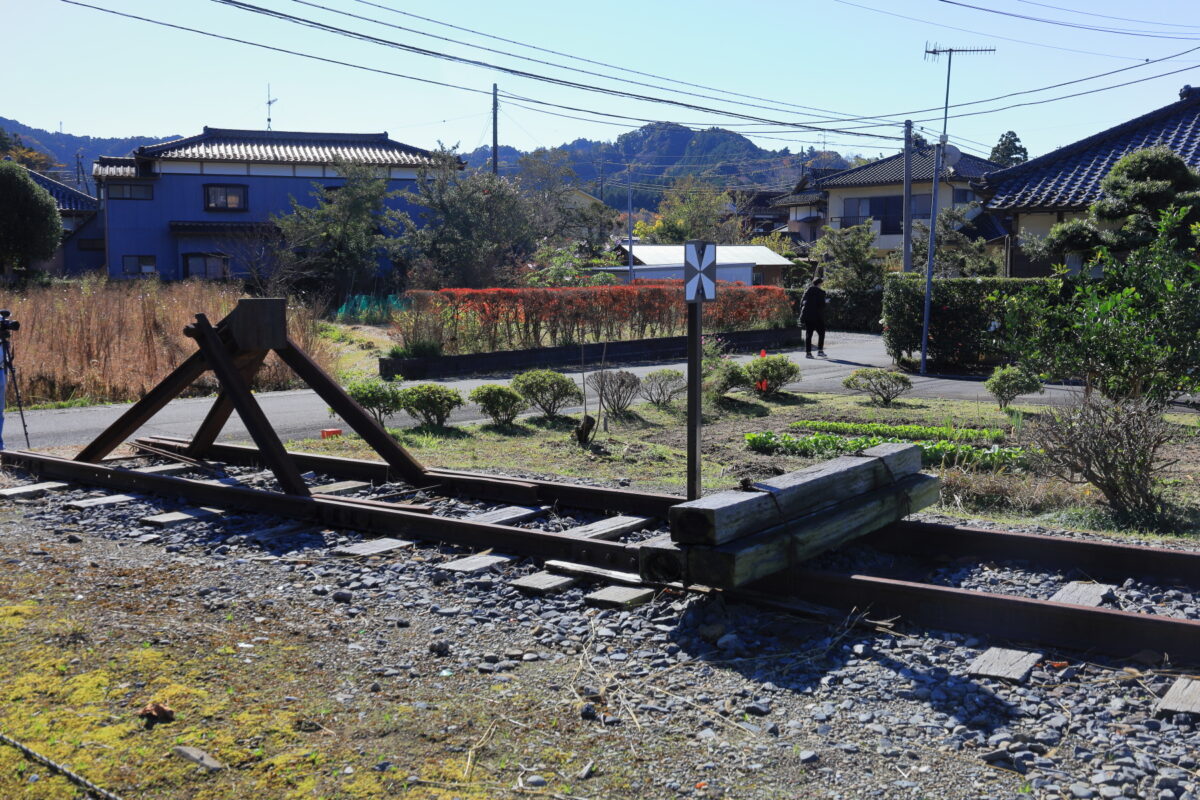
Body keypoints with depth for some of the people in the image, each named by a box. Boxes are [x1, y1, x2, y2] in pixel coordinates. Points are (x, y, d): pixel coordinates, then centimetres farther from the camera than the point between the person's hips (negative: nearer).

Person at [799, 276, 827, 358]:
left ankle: (808, 352, 3)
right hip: (817, 317, -4)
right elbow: (822, 305, -8)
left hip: (807, 316, 4)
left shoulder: (807, 290, 6)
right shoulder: (821, 292, -7)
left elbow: (802, 302, 7)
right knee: (821, 333, 9)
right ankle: (820, 350, 4)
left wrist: (802, 315, 11)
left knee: (808, 334, 7)